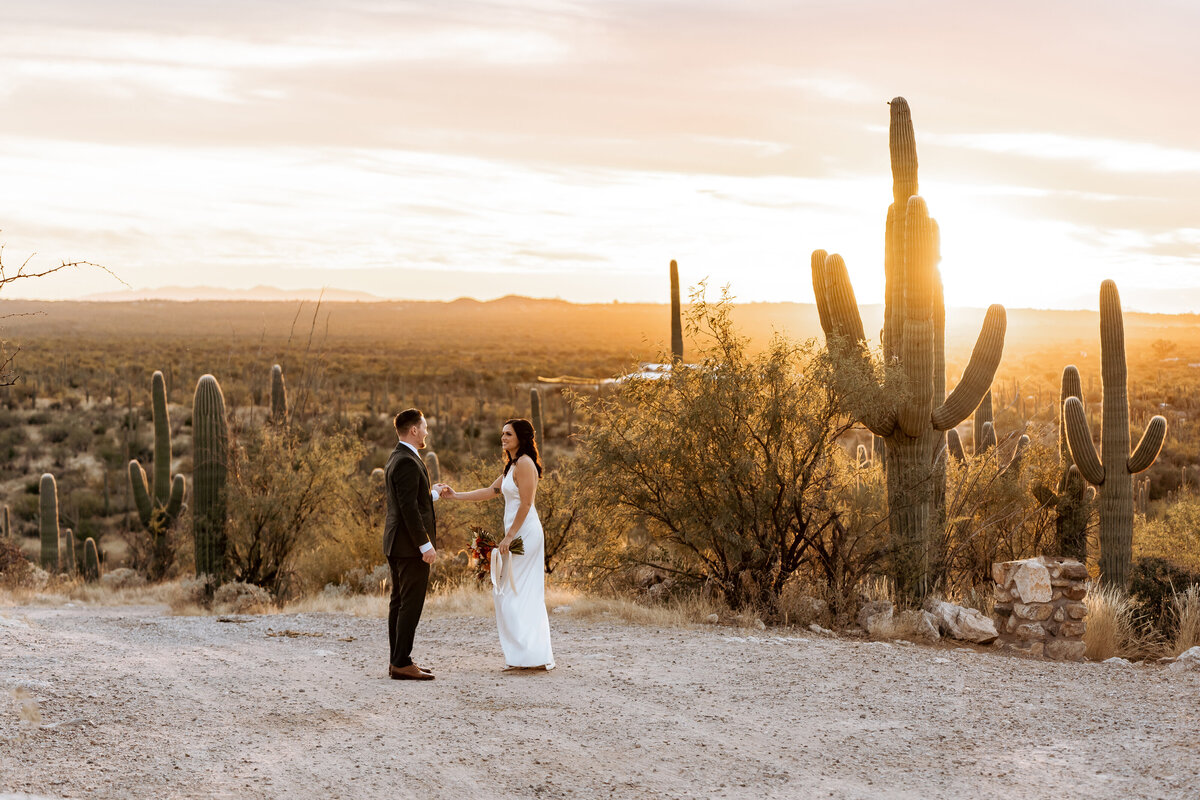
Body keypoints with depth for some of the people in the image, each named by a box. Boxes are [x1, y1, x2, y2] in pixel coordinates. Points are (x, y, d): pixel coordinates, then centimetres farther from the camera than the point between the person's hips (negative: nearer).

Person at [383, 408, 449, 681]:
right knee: (411, 604, -8)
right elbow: (409, 508, -22)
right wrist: (425, 545, -21)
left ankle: (397, 662, 16)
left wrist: (432, 493, 24)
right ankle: (402, 663, -7)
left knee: (399, 602, 12)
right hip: (410, 545, -11)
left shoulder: (395, 458, 15)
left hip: (396, 545, 11)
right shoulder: (407, 462, -17)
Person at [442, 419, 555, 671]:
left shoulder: (524, 463, -12)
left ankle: (527, 655, -5)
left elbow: (526, 503, -17)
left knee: (512, 594, -7)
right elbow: (490, 492, 23)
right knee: (525, 594, 9)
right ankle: (537, 654, 10)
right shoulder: (512, 466, 19)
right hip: (520, 534, 10)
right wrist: (456, 496, 17)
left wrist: (509, 536, -18)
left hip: (524, 534, -10)